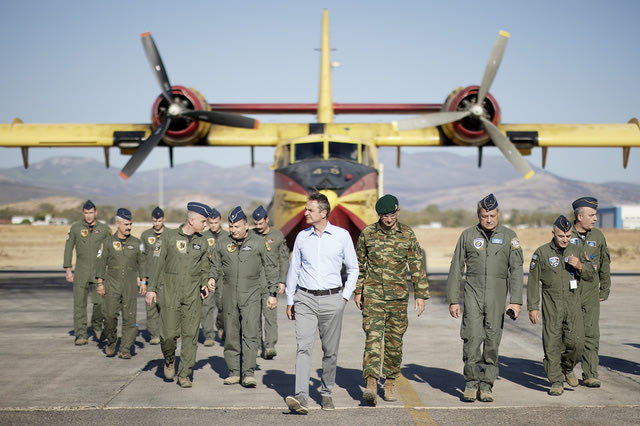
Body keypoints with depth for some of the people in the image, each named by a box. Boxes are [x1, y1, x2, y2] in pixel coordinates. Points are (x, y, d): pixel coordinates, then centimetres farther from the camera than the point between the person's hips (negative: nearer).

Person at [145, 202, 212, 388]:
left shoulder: (202, 242, 9)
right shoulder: (170, 236, 1)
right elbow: (160, 263, 3)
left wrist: (204, 284, 0)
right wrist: (152, 288, 0)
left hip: (192, 294, 2)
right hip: (170, 291, -2)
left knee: (190, 335, -2)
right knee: (169, 334, -5)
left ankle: (184, 375, 7)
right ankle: (169, 359, 26)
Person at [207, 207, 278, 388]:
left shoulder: (258, 243, 1)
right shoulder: (222, 244, 7)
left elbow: (270, 269, 7)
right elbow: (216, 265, 17)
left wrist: (273, 293, 4)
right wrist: (212, 278, -4)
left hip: (251, 295, -3)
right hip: (230, 296, 3)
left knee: (250, 334, -11)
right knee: (231, 335, 6)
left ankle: (249, 373, -11)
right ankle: (234, 371, 15)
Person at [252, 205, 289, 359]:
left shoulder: (278, 236, 4)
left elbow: (284, 260, 6)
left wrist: (282, 281, 0)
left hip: (270, 281, -2)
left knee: (270, 313, -11)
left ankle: (270, 346, -14)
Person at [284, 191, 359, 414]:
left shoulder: (342, 235, 1)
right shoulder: (302, 237, 6)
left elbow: (353, 269, 10)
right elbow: (293, 269, 14)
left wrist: (345, 296, 3)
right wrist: (289, 301, 12)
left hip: (331, 299, -1)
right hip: (305, 298, 1)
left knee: (330, 351, 7)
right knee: (303, 347, -13)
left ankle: (326, 393, 25)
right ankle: (301, 397, -21)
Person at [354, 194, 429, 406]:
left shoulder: (407, 235, 1)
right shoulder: (367, 233, 0)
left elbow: (417, 266, 4)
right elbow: (359, 263, 11)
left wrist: (421, 295, 2)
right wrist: (357, 291, 12)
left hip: (398, 296, 1)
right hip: (373, 294, -1)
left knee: (394, 341, 8)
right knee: (373, 337, -13)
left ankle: (390, 382, 22)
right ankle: (371, 383, -20)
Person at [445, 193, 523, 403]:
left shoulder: (509, 236, 4)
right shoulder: (467, 236, 6)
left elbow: (516, 270, 0)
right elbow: (456, 269, 8)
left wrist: (516, 301, -10)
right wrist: (453, 300, 3)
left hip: (497, 294, 1)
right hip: (473, 291, 0)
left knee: (492, 340, 3)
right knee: (472, 336, -13)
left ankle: (486, 385, 13)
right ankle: (471, 383, -1)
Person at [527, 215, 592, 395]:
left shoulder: (576, 251, 9)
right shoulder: (541, 253, 0)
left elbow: (590, 274, 11)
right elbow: (533, 282, 1)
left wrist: (580, 266, -11)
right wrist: (532, 307, -3)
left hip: (573, 305, 2)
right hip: (551, 306, -2)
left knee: (576, 342, -5)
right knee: (552, 344, -3)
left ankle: (567, 368, 23)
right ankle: (556, 382, 7)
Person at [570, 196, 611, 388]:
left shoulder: (598, 236, 8)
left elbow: (604, 265, 16)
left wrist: (604, 291, 14)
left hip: (591, 294, 2)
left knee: (591, 334, -4)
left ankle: (590, 374, 0)